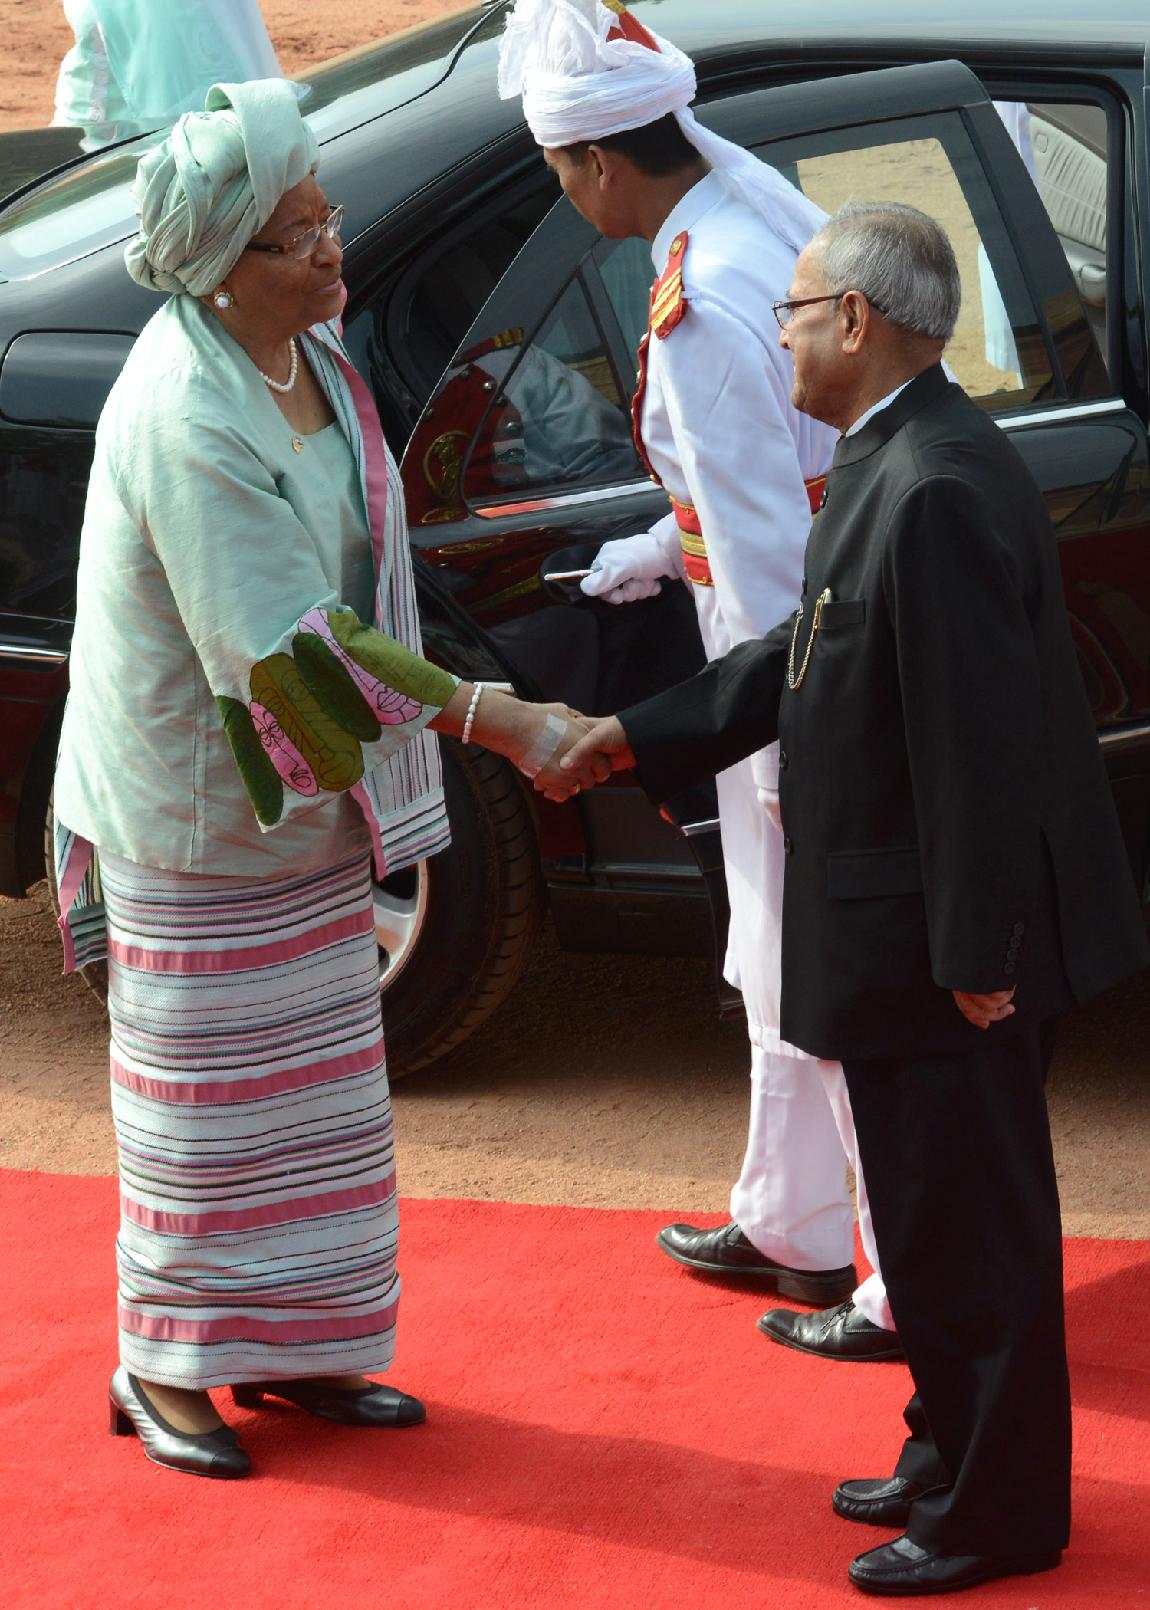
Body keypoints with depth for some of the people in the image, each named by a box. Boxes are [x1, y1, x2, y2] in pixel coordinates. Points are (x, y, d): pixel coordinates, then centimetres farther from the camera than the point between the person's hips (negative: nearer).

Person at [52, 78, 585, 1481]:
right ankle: (164, 1368, 18)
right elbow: (290, 644, -28)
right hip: (202, 807, -8)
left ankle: (291, 1348, 28)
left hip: (303, 790, 8)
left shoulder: (307, 351, 1)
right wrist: (486, 716, -26)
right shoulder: (187, 422, -27)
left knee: (315, 1088, 15)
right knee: (212, 1094, 3)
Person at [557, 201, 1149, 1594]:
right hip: (904, 926, 10)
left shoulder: (938, 489, -25)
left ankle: (993, 1515, 15)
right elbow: (812, 657, 17)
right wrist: (639, 737, 17)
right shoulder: (898, 463, 9)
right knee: (939, 1216, 21)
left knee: (964, 1227, 2)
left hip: (949, 943, -10)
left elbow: (977, 739, -25)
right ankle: (955, 1458, 35)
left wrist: (978, 953, -22)